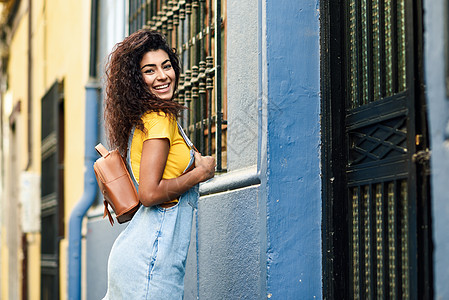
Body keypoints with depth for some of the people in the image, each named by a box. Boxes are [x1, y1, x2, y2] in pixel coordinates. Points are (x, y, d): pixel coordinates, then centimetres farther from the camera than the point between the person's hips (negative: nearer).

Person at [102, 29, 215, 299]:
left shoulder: (142, 119, 16)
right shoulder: (160, 118, -12)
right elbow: (150, 193, -20)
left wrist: (192, 162, 12)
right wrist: (201, 172, -8)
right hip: (151, 256, -9)